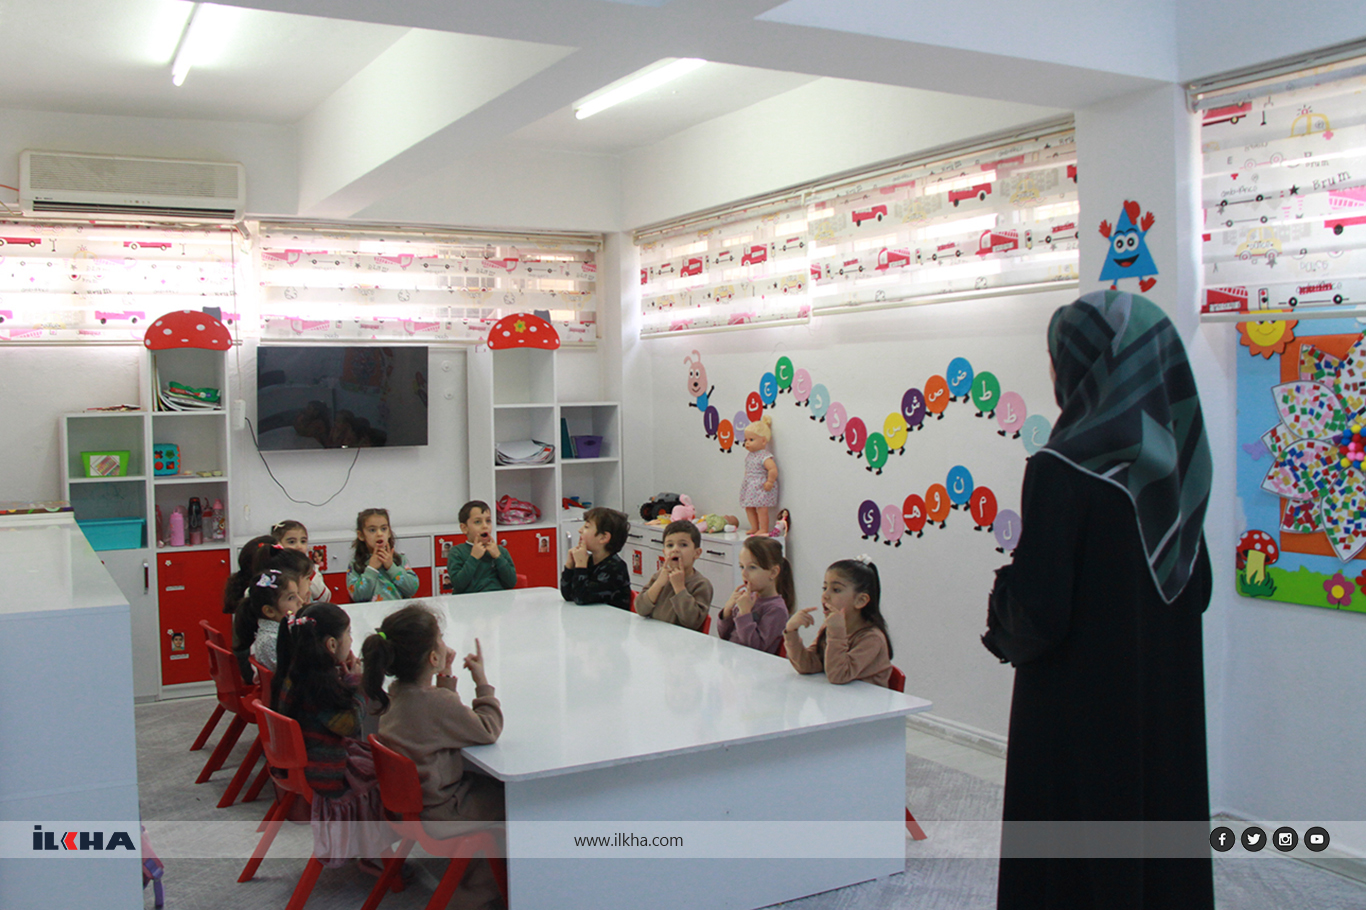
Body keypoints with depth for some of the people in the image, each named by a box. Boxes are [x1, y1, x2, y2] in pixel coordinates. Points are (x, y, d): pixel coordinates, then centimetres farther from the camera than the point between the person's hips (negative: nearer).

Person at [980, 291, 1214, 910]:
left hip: (1081, 716, -7)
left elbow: (1038, 615, -20)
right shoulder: (1178, 463, 1)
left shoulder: (1063, 469, -20)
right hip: (1169, 710, 7)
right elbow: (1196, 590, 10)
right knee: (1160, 835, 19)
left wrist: (1003, 627, 0)